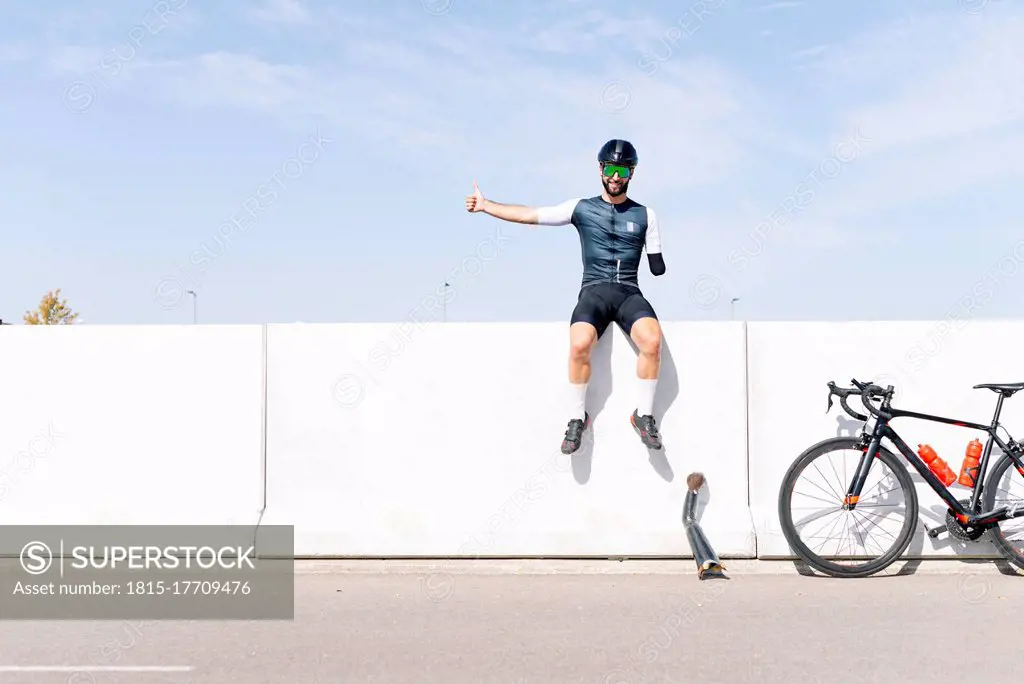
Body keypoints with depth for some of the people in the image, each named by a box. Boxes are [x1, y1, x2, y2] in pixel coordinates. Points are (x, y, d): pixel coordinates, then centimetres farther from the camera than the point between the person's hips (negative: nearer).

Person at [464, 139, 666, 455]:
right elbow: (529, 215, 8)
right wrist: (485, 205, 6)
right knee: (579, 345, -32)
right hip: (593, 291, -1)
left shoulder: (645, 215, 13)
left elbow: (657, 268, 13)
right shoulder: (581, 208, 11)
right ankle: (578, 417, -10)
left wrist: (661, 262, -7)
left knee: (652, 340, -31)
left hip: (629, 293, 1)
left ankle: (644, 415, -11)